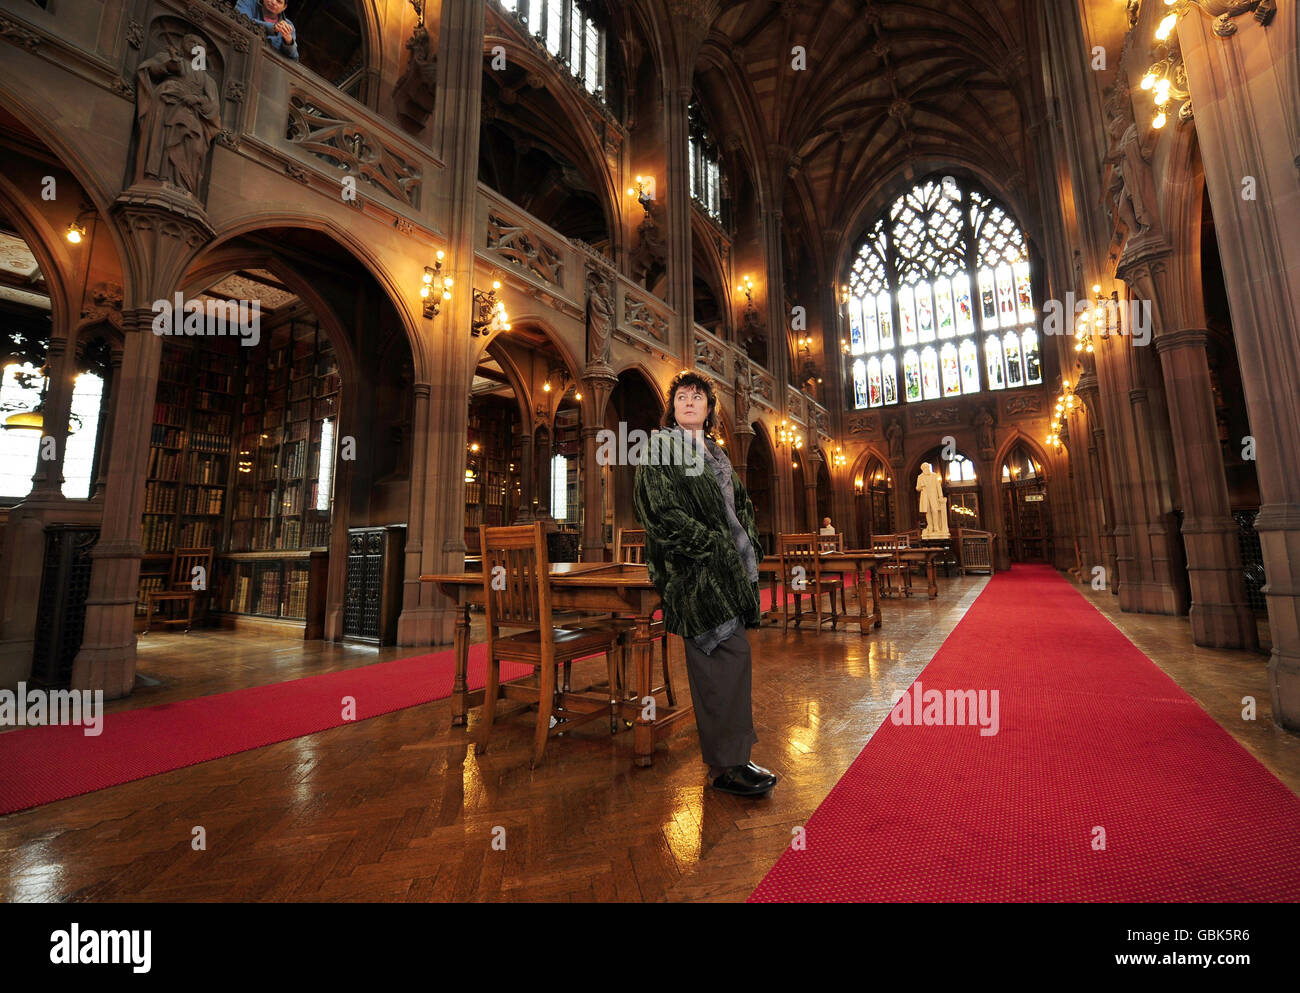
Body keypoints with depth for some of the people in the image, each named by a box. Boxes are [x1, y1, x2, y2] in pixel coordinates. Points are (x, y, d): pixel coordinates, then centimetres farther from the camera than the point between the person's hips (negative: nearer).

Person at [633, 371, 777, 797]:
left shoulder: (715, 453, 21)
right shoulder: (660, 450, -3)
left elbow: (741, 503, 27)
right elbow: (663, 513, -13)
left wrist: (748, 546, 11)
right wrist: (715, 546, -14)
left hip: (728, 568, 8)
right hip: (696, 570, -8)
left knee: (726, 659, 10)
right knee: (729, 654, -11)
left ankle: (725, 755, 22)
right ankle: (727, 764, 2)